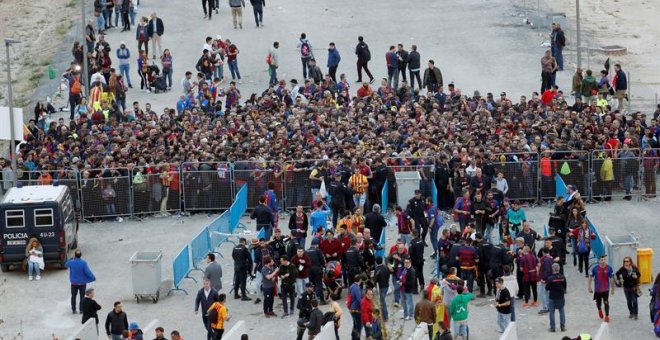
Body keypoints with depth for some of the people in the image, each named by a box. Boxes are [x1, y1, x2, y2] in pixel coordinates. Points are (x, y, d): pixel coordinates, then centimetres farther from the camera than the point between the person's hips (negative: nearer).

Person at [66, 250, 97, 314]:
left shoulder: (71, 262, -12)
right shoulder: (84, 263, -20)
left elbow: (67, 264, 13)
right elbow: (88, 272, -20)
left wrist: (72, 258, 11)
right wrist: (93, 278, -7)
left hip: (74, 283, 2)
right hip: (82, 282, -2)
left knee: (73, 296, 16)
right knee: (82, 296, 11)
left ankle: (73, 310, 19)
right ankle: (81, 309, 14)